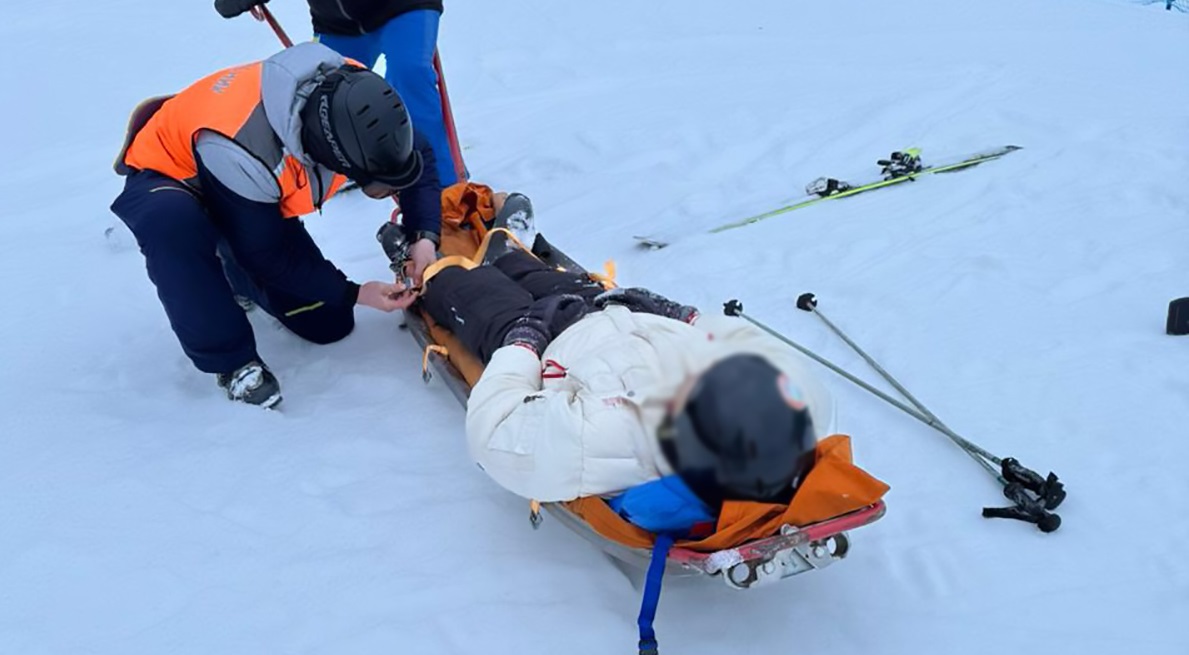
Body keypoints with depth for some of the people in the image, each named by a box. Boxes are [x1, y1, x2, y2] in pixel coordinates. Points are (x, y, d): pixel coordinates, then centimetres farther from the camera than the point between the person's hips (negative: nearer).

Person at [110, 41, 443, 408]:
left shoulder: (354, 92, -29)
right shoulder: (242, 154, -44)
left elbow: (414, 155, -10)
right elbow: (268, 257, -27)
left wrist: (424, 237, -23)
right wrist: (354, 294, -26)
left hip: (261, 202, 6)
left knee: (328, 323, 1)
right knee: (173, 224, -44)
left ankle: (235, 277, 29)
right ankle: (231, 361, -22)